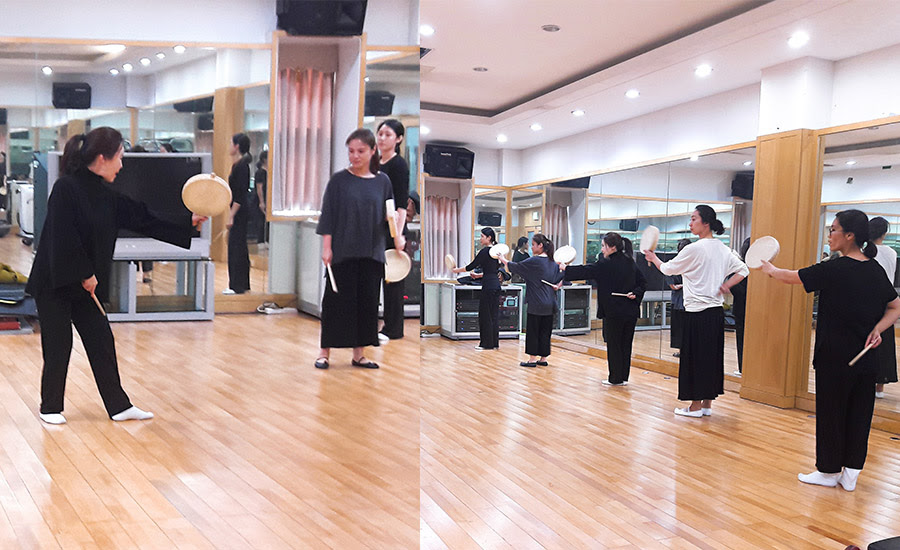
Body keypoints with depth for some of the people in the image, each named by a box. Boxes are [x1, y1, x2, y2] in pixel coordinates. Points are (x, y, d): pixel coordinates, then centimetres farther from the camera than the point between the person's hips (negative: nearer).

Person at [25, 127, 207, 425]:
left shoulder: (105, 196, 6)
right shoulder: (66, 188, -18)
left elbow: (141, 218, 11)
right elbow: (63, 239, -22)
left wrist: (188, 223, 11)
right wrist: (84, 275, -17)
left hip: (85, 285, 8)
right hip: (55, 283, -7)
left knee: (102, 342, 9)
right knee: (58, 346, 3)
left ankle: (119, 406, 18)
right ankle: (50, 408, 22)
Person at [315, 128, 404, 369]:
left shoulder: (382, 181, 5)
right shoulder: (339, 180, -2)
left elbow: (390, 214, 9)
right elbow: (328, 216, -2)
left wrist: (397, 235, -8)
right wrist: (327, 247, -7)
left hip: (371, 253, 3)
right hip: (343, 252, -3)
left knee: (367, 301, 7)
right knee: (337, 300, 1)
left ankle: (359, 354, 18)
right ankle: (325, 352, 13)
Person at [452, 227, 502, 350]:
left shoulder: (485, 251, -13)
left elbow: (472, 266, -10)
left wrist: (456, 270, 4)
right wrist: (478, 275, 26)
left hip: (488, 286, -9)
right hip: (496, 285, 9)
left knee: (485, 315, -1)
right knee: (494, 314, 12)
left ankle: (487, 344, 5)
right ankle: (494, 342, 16)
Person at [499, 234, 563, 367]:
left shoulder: (534, 261, -13)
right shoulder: (552, 262, 8)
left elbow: (516, 267, -5)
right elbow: (559, 276, 15)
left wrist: (503, 259, 8)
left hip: (536, 303, -7)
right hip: (549, 303, 7)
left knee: (533, 330, 2)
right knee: (545, 330, 11)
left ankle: (532, 359, 5)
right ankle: (543, 358, 15)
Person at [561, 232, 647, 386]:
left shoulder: (607, 265, -14)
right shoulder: (629, 262, 9)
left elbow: (585, 271, -11)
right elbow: (642, 282, 11)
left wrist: (564, 268, -2)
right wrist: (636, 293, -1)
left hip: (613, 311, -7)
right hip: (630, 311, 7)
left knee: (613, 345, 4)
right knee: (626, 344, 12)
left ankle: (615, 378, 10)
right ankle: (624, 377, 19)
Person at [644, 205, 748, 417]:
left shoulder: (694, 249, -13)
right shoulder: (723, 249, 8)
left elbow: (668, 269, -1)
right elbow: (743, 270, 12)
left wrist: (653, 258, 16)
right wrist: (725, 286, 6)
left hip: (698, 313, -7)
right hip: (717, 311, 7)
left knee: (695, 357, 2)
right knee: (713, 357, 12)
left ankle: (696, 405, 10)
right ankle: (707, 404, 20)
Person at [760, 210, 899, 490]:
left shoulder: (835, 270, -16)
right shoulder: (875, 269, 4)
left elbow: (793, 277, -5)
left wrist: (770, 269, 13)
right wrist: (877, 329, -2)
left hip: (835, 357, -6)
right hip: (867, 360, 6)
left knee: (831, 412, 6)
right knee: (859, 414, 11)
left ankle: (829, 471, 17)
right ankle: (850, 473, 19)